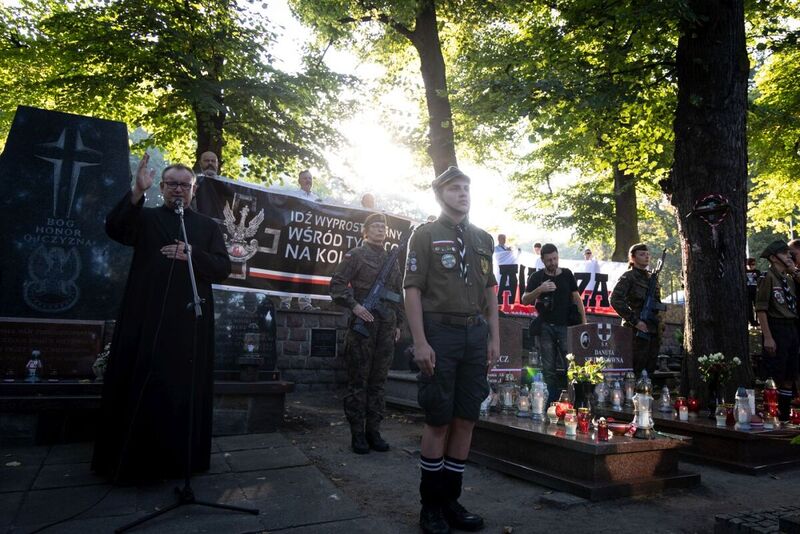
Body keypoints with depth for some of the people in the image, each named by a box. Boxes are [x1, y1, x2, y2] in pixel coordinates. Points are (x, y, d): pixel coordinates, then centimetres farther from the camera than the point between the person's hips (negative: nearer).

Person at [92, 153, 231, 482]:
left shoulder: (208, 227, 15)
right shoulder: (145, 218, 14)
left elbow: (223, 268, 6)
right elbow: (114, 229, -7)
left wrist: (192, 255, -12)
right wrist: (137, 192, -20)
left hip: (190, 323, 1)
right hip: (146, 319, 0)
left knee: (185, 388, 0)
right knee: (141, 387, -1)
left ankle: (180, 459, 10)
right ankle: (135, 459, 10)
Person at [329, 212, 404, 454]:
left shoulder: (392, 260, 17)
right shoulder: (356, 255, 1)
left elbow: (399, 294, 21)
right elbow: (337, 284, -5)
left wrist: (398, 323, 16)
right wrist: (354, 306, -16)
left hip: (387, 326, 5)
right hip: (363, 323, -5)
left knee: (378, 381, 9)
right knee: (358, 381, 0)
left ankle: (373, 431, 17)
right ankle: (357, 433, 7)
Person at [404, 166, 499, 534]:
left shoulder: (483, 238, 16)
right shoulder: (425, 235, 1)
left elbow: (489, 290, 18)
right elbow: (413, 289, -5)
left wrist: (494, 336, 10)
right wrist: (420, 341, -13)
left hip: (476, 333, 5)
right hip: (440, 331, -5)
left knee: (466, 420, 7)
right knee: (438, 420, 1)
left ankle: (451, 500, 20)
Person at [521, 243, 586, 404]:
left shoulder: (567, 274, 10)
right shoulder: (537, 277, 7)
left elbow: (577, 298, 12)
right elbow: (525, 300, 1)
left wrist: (584, 322, 5)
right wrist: (539, 290, -17)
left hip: (566, 326, 0)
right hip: (546, 326, 0)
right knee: (549, 369, 2)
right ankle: (552, 401, 9)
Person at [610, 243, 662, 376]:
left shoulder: (652, 278, 17)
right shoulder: (628, 277, -5)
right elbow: (615, 300, -19)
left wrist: (659, 324, 14)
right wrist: (635, 321, -20)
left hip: (653, 331, 7)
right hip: (637, 331, -7)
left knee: (650, 370, 9)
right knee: (636, 370, -6)